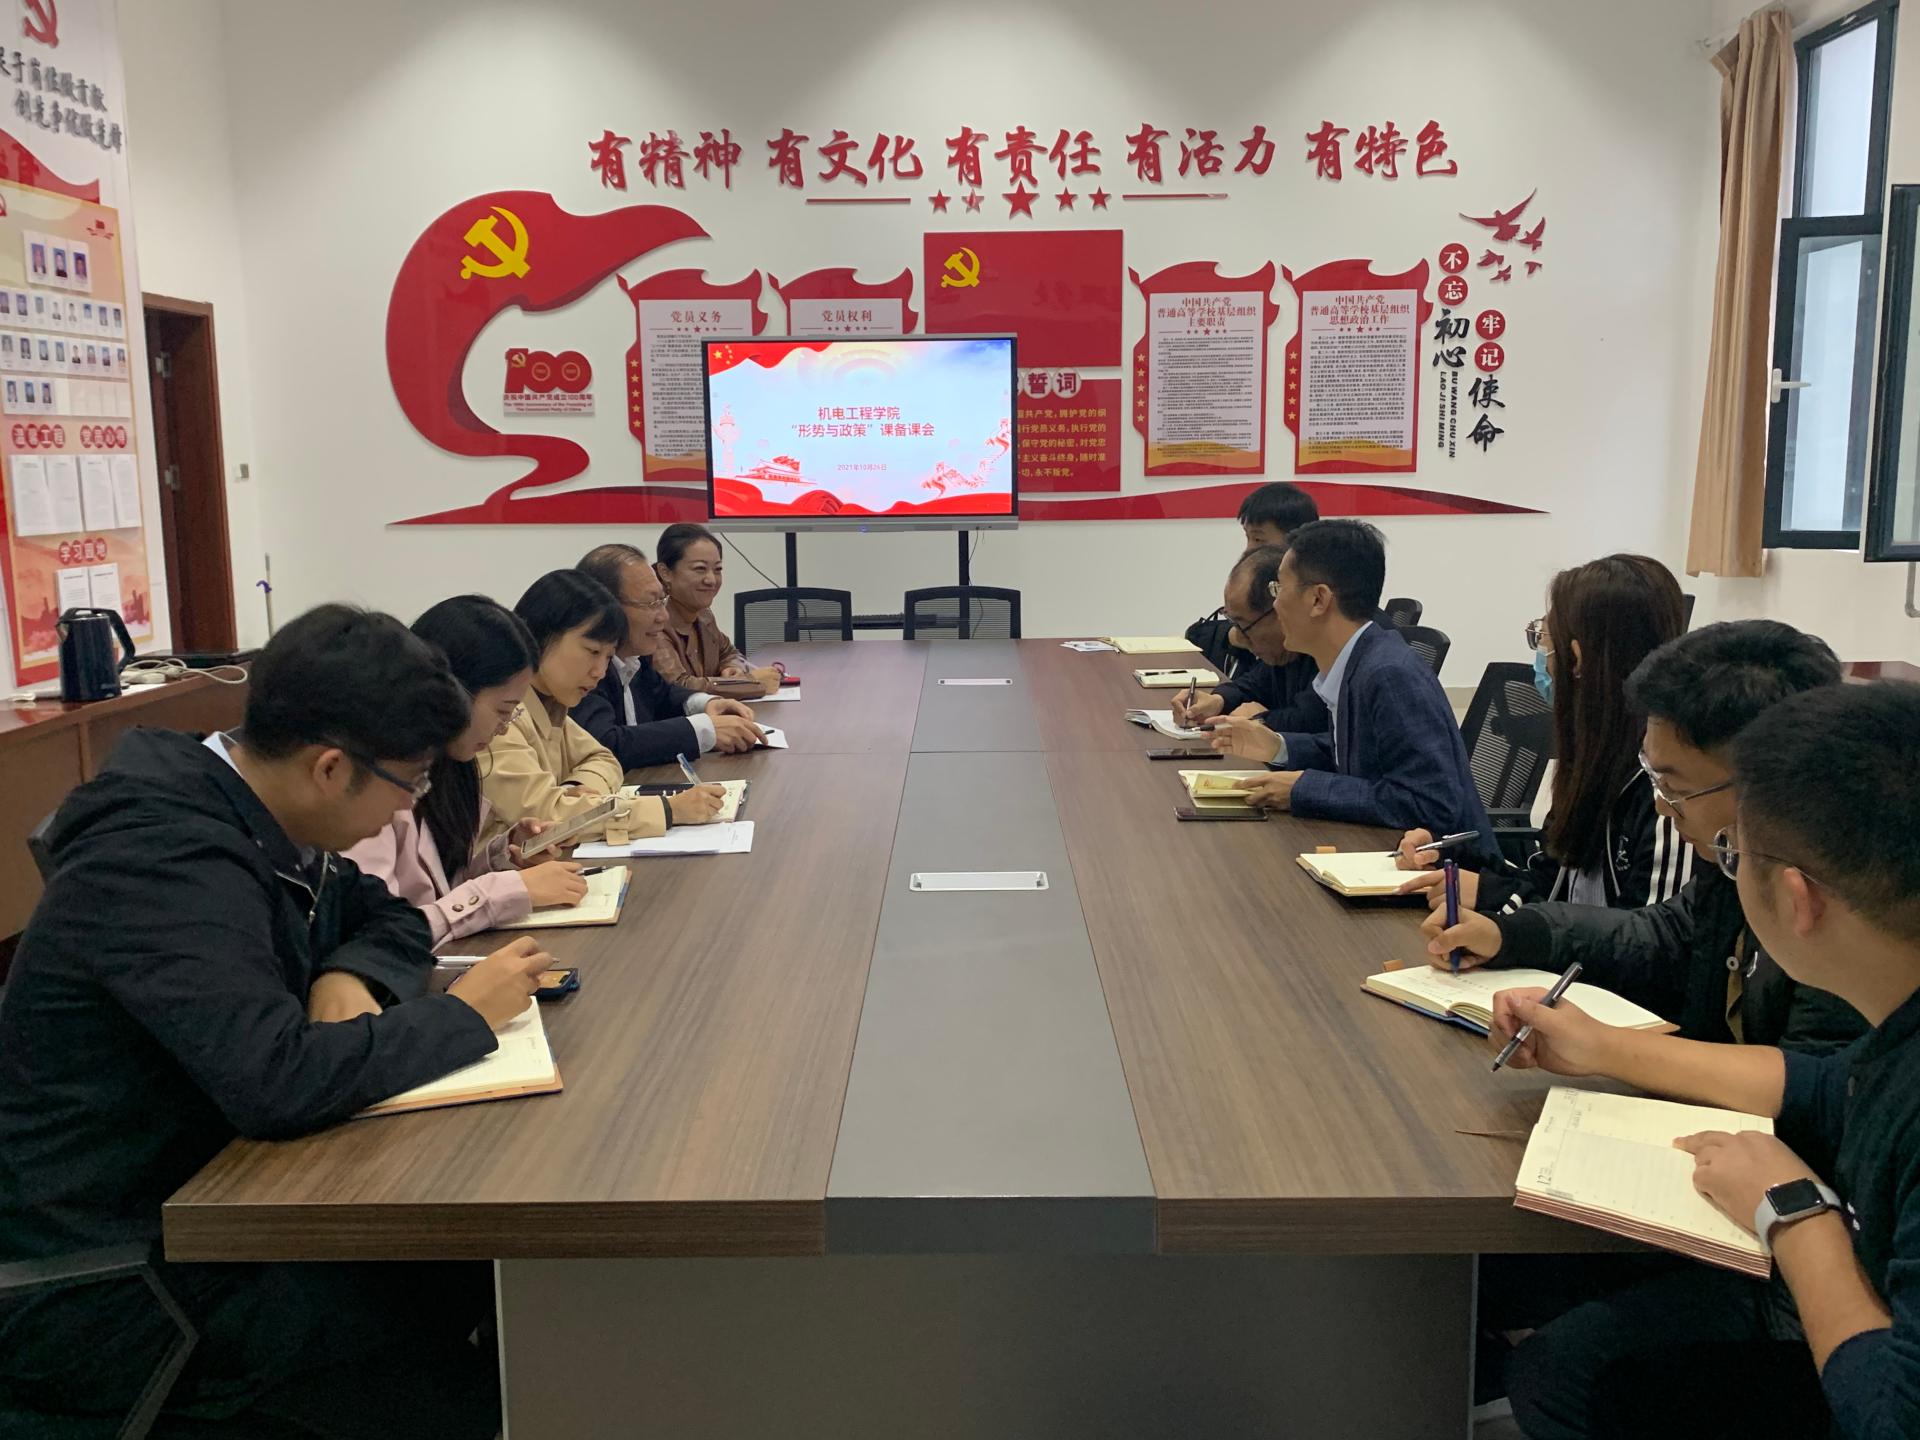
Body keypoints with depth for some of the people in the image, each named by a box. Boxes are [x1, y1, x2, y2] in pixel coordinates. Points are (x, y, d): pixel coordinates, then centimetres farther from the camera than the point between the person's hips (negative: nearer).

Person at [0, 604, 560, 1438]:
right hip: (93, 1275, -8)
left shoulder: (258, 823, 1)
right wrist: (466, 1014, -21)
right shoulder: (167, 865, -26)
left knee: (489, 1267, -4)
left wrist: (350, 975, -8)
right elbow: (279, 1081, -36)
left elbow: (388, 918, 16)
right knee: (439, 1366, -18)